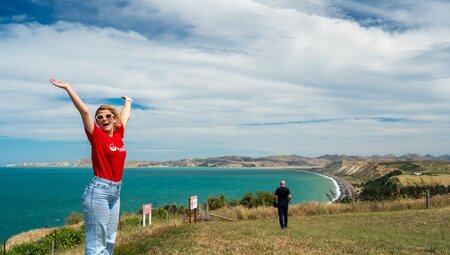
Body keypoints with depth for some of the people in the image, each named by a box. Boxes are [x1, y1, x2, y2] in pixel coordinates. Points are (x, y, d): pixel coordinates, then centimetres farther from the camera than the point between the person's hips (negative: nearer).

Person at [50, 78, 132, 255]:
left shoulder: (118, 134, 8)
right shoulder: (97, 135, -6)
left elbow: (126, 115, 26)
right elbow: (84, 111, -15)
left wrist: (128, 101, 42)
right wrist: (67, 88, -18)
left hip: (115, 192, 7)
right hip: (99, 190, -7)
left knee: (109, 240, 13)